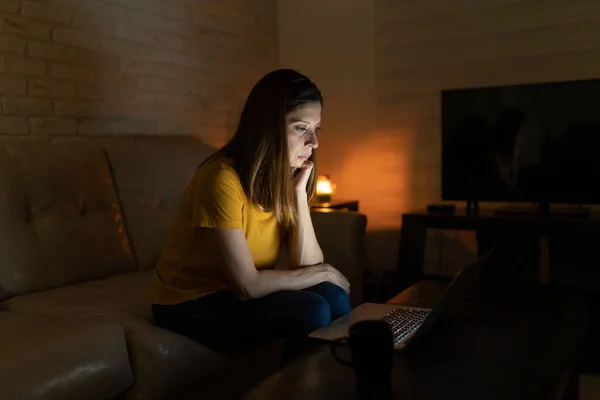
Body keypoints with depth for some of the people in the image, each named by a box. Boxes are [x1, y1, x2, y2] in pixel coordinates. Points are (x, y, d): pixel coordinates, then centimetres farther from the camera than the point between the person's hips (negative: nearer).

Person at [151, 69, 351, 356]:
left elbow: (308, 264, -10)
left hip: (234, 293, 7)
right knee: (310, 311, -24)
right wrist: (322, 273, -13)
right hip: (190, 304, -6)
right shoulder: (223, 179, -26)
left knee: (334, 298, -15)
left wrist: (299, 192, -20)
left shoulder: (287, 178, -2)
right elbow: (248, 286, -26)